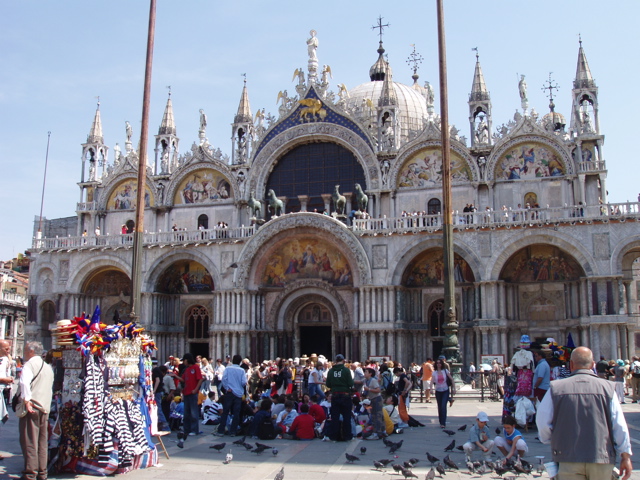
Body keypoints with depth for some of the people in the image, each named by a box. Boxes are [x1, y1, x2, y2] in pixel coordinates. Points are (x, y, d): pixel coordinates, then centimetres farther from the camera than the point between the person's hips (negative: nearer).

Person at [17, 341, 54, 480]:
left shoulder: (29, 365, -6)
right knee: (42, 442, 10)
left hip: (31, 407, -7)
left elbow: (25, 382, -23)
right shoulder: (48, 367, 18)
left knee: (29, 442, -4)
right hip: (45, 407, 7)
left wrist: (26, 400, -21)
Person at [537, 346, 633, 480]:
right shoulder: (607, 388, -2)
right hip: (601, 459, 1)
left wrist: (550, 440, 22)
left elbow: (542, 422, 2)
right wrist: (626, 456, 10)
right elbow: (620, 426, 0)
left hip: (569, 460, -1)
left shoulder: (556, 388, -3)